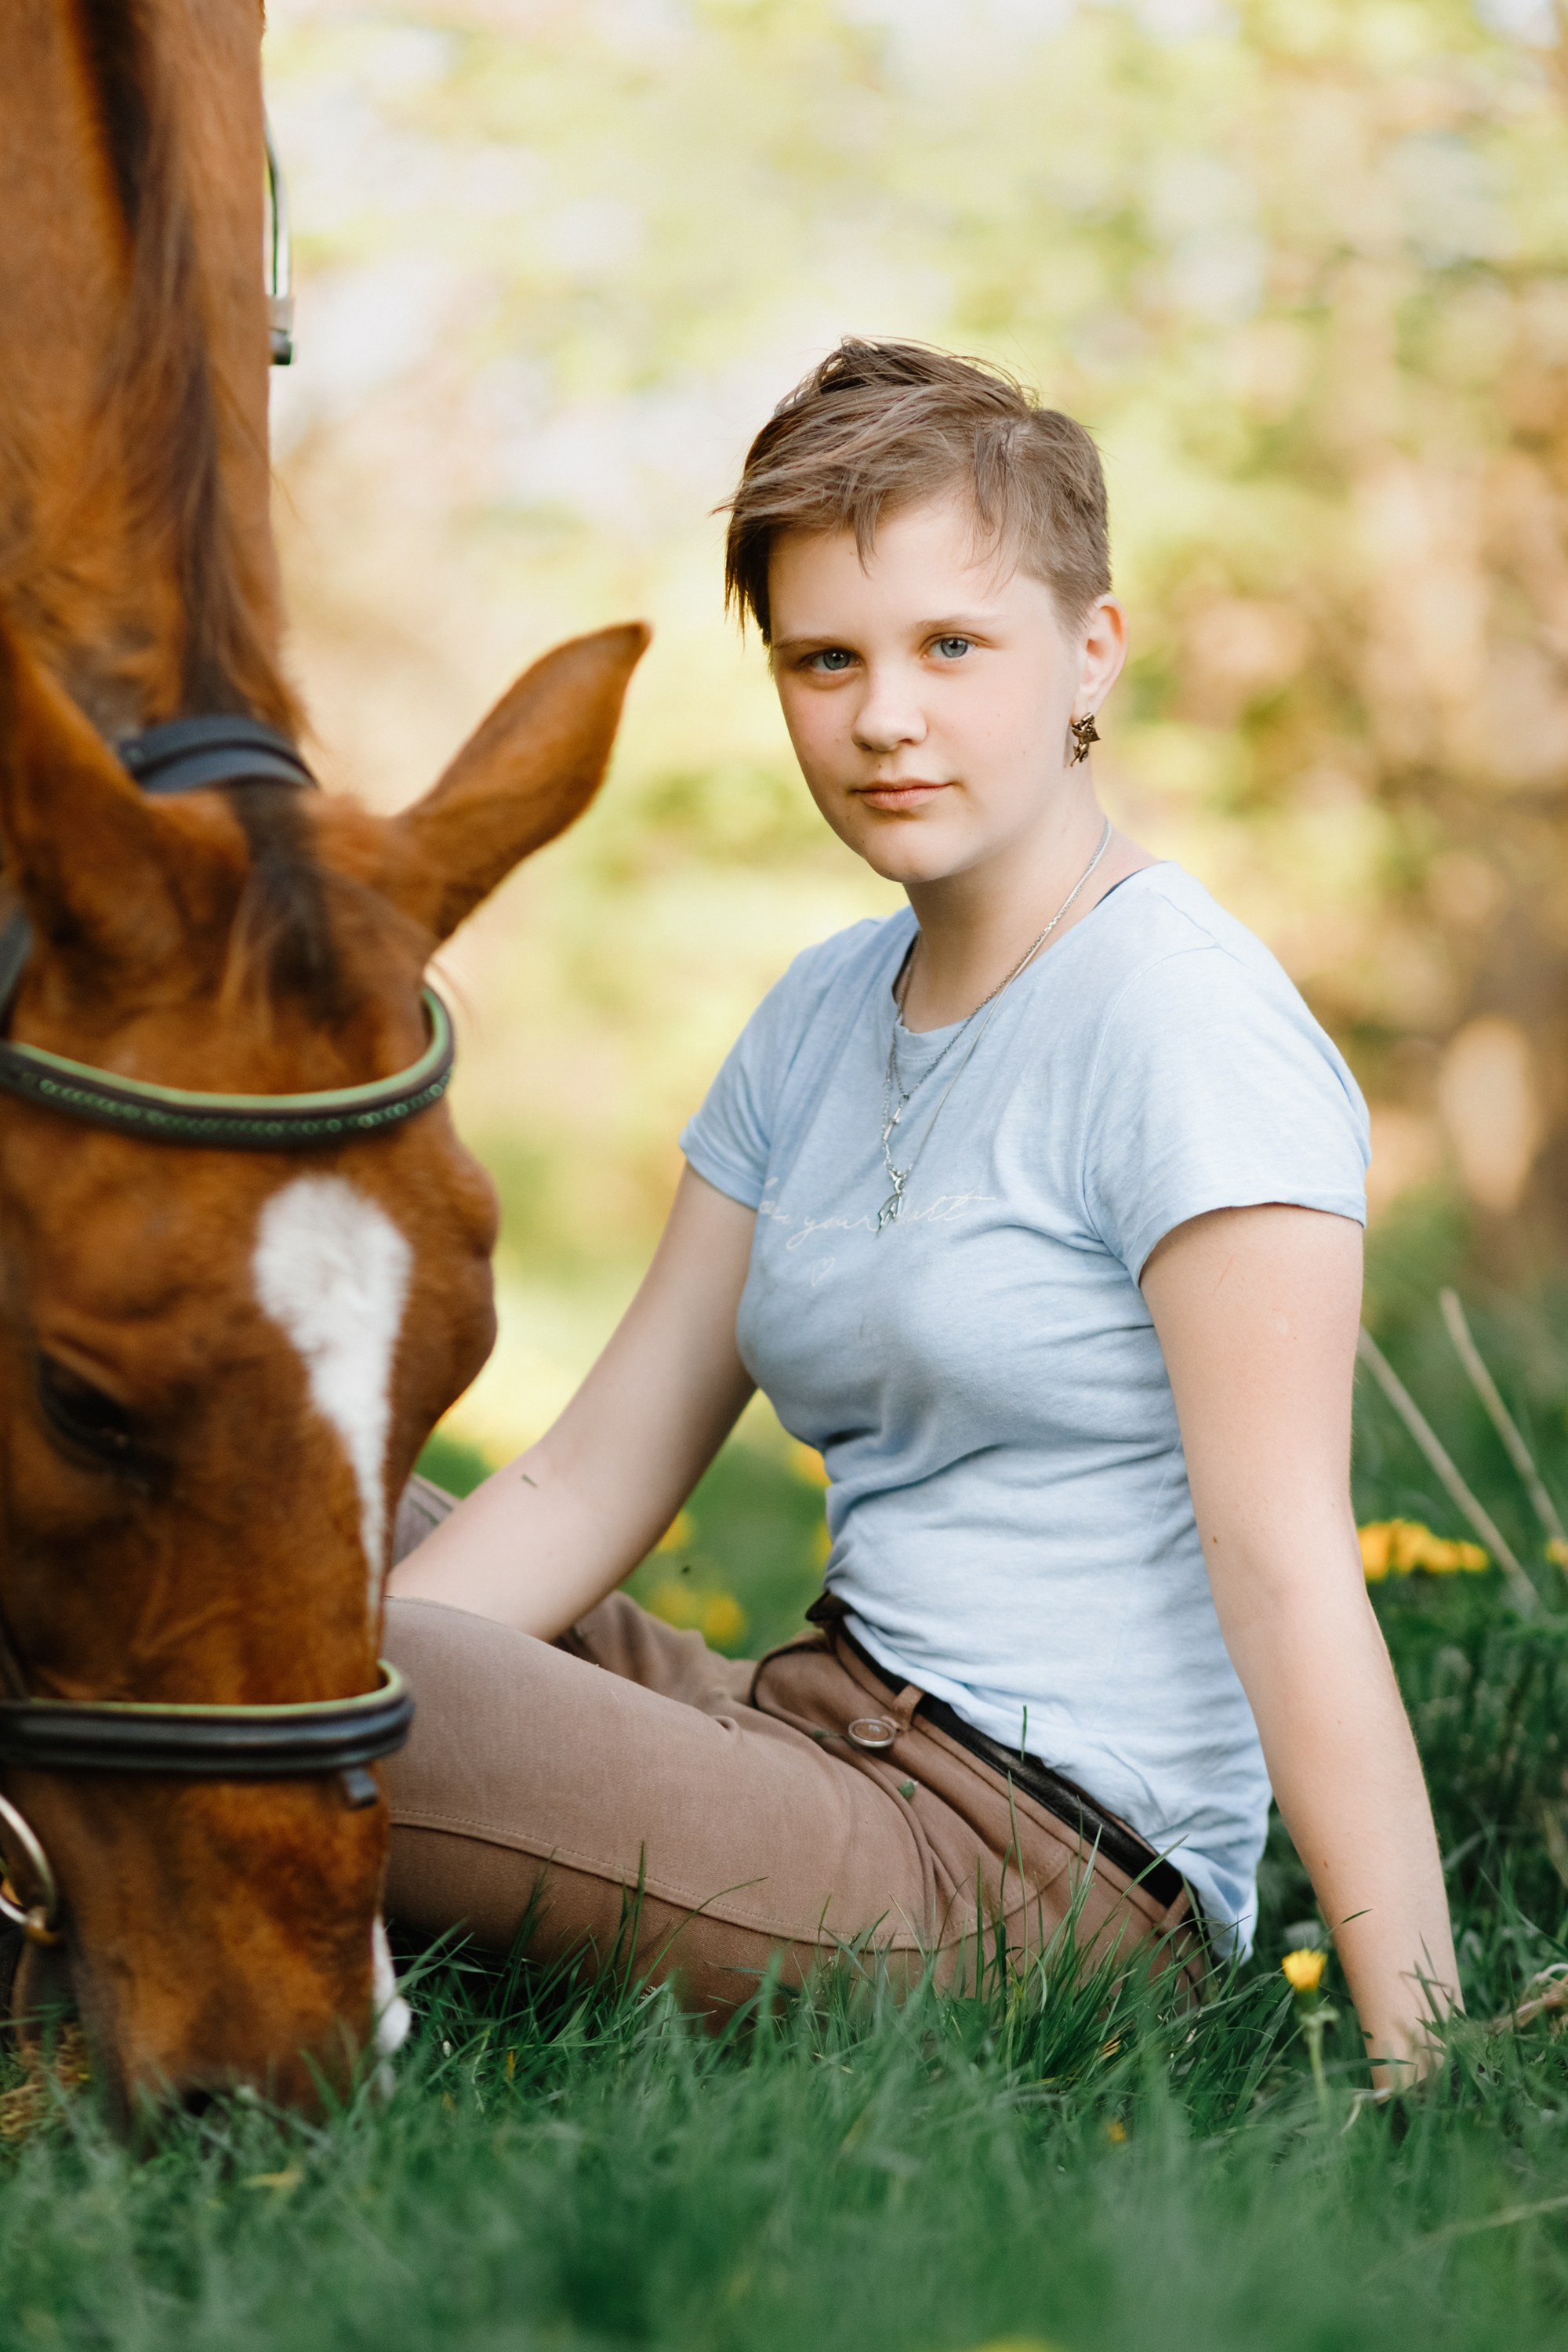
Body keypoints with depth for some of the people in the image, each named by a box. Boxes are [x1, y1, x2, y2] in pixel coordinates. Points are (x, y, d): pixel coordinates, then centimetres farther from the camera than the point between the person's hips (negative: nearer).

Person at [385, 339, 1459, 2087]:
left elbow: (1289, 1574, -20)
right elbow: (593, 1480, 9)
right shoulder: (820, 1022, 11)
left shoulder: (1187, 1025, -14)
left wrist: (1420, 2074, -23)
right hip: (829, 1735, 9)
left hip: (1042, 1864, -9)